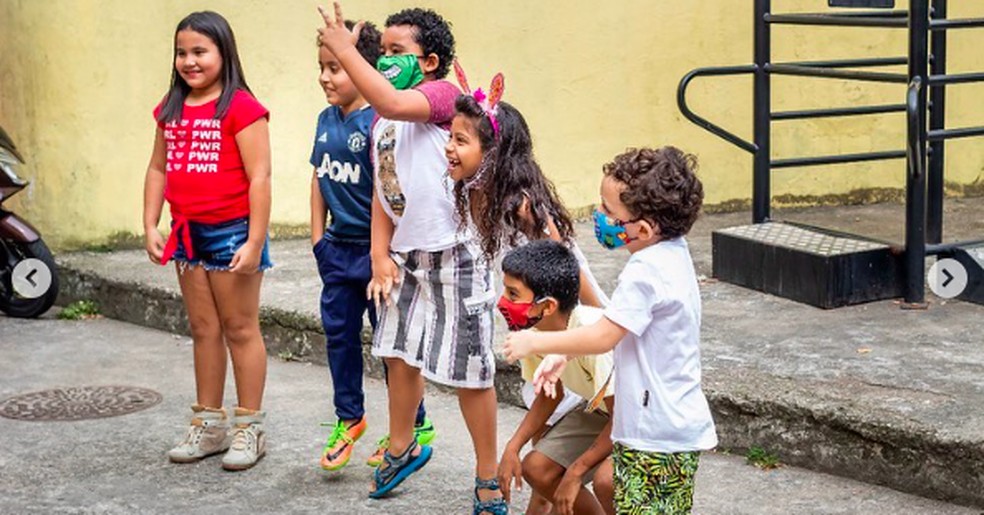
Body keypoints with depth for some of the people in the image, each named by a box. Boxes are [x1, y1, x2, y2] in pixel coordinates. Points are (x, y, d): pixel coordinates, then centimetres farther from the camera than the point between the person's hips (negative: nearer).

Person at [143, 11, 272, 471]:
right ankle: (209, 424, 24)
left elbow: (259, 177, -16)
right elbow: (158, 169, 13)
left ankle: (249, 428, 13)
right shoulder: (171, 109, 8)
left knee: (240, 330, 4)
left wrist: (255, 242, -18)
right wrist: (150, 226, 5)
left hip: (232, 231, -6)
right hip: (187, 233, 7)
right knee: (204, 330, 14)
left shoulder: (240, 107, -13)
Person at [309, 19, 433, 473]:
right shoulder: (326, 119, 6)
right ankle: (349, 418, 30)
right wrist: (318, 236, 11)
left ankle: (414, 426, 18)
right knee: (338, 332, 14)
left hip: (375, 247, -7)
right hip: (339, 247, 7)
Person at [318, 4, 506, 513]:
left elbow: (392, 102, -35)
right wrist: (380, 254, 1)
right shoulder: (381, 121, 10)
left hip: (453, 252, -8)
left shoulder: (443, 94, -14)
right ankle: (402, 448, 41)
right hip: (406, 253, 8)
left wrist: (344, 50, -29)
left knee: (469, 369, -1)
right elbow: (381, 191, 11)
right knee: (400, 352, 18)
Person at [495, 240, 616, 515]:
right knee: (536, 469, -3)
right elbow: (551, 394, 5)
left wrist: (575, 472, -21)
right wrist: (513, 447, -7)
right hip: (600, 411, 8)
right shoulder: (532, 332, -13)